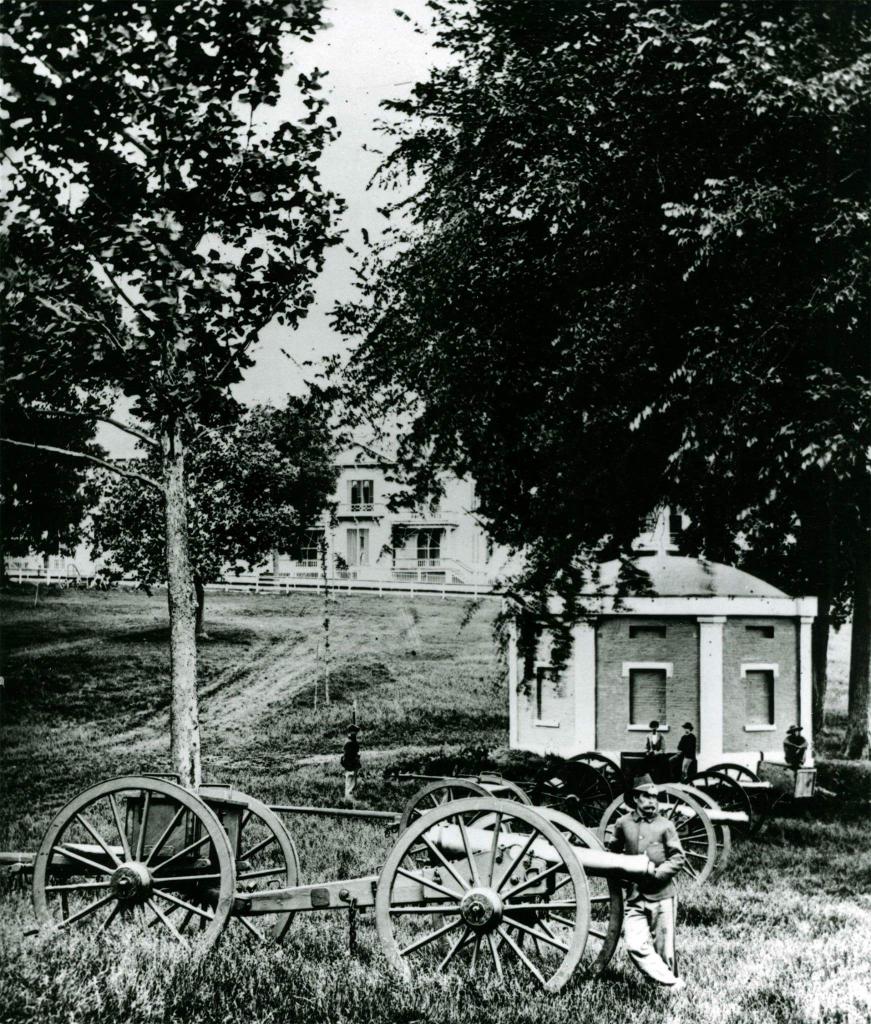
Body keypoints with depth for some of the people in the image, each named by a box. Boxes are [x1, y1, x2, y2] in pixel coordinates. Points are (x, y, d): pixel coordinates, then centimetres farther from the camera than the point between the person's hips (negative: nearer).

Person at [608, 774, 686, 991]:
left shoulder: (665, 826, -1)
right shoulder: (623, 824, 5)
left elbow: (678, 858, -2)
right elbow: (613, 851, 20)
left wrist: (658, 872, -14)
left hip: (662, 895, -2)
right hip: (634, 896, 2)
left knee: (662, 947, 3)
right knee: (635, 945, -11)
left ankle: (670, 980, 22)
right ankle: (672, 983, -5)